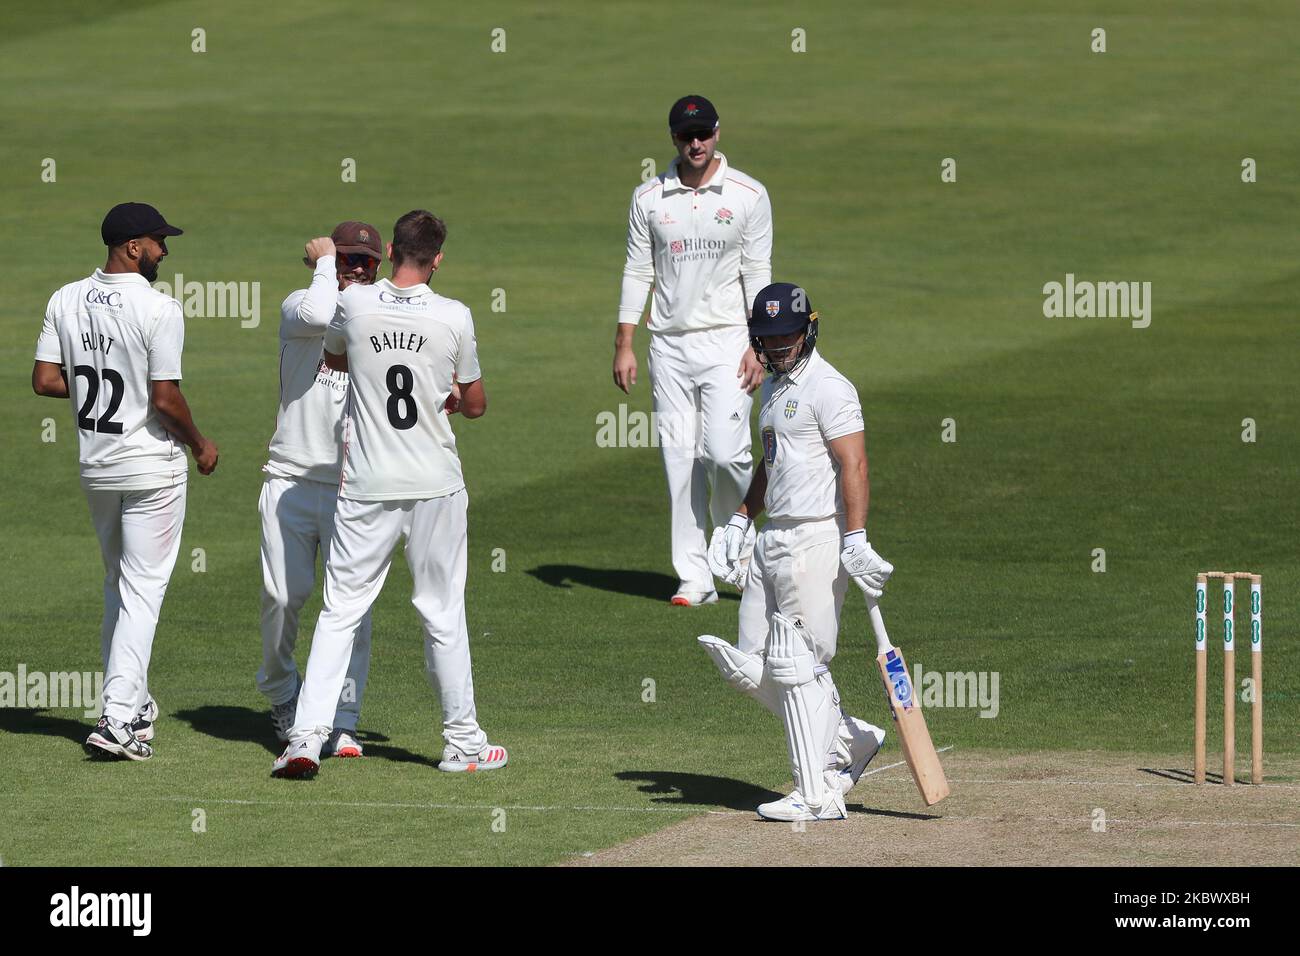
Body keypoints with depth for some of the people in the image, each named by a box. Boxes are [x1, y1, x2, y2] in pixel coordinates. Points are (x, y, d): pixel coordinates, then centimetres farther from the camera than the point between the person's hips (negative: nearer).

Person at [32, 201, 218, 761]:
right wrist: (201, 446, -2)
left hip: (95, 467, 6)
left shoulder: (66, 301, 1)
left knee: (119, 585, 21)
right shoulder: (159, 310, -17)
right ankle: (118, 721, -10)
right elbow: (166, 399, -19)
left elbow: (44, 380, 0)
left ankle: (131, 706, 27)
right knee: (143, 592, -2)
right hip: (152, 467, -6)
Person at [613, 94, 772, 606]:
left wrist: (759, 346, -8)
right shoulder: (648, 197, 6)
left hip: (725, 341, -2)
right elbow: (637, 272, 9)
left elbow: (758, 274, -1)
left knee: (724, 451, -15)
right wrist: (623, 345, 3)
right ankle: (694, 577, 4)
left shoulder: (748, 194, 0)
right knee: (680, 460, 1)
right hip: (670, 346, 2)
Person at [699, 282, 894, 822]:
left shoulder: (827, 388, -12)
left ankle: (818, 797, -3)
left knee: (797, 665, -8)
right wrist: (738, 523, 21)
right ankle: (851, 740, 20)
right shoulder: (774, 388, 18)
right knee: (750, 668, 9)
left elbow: (854, 464, -20)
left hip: (818, 539, -10)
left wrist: (855, 540, -28)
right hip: (771, 542, 10)